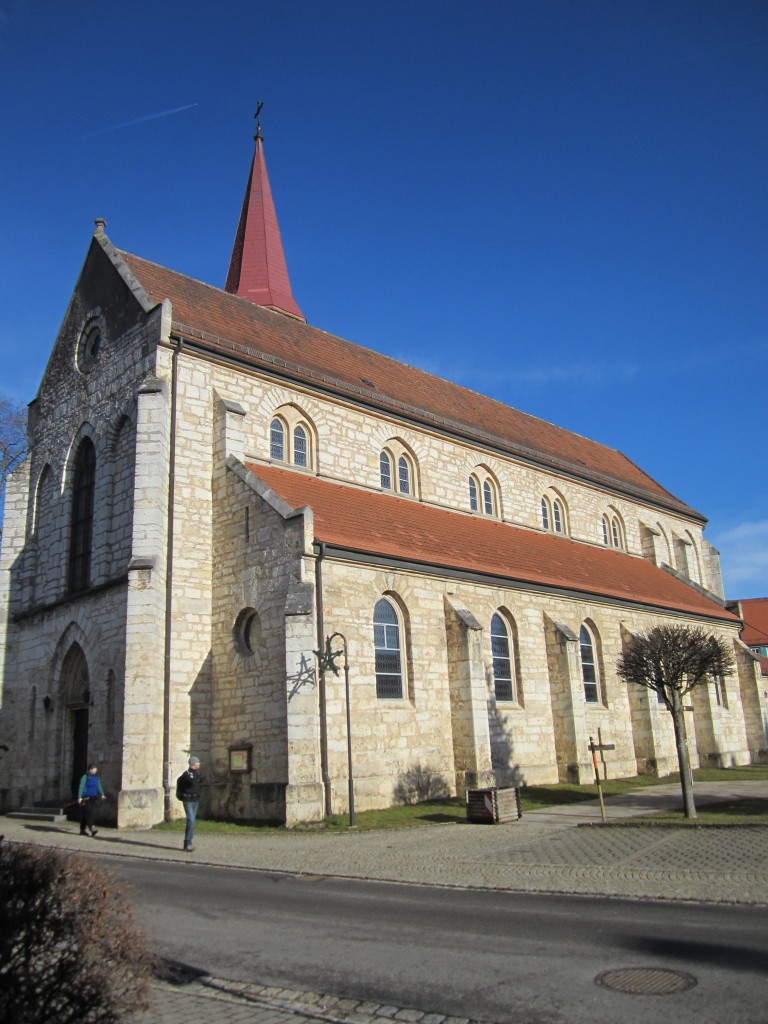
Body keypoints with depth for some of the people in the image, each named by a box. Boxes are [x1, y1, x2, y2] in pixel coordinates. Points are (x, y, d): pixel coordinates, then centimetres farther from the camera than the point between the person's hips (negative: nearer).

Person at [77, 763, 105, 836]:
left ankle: (82, 830, 15)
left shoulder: (96, 777, 12)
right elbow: (81, 787, -8)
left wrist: (102, 795, 4)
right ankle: (91, 828, -22)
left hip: (93, 798, 5)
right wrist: (80, 797, -14)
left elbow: (99, 786, 16)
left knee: (85, 814, 7)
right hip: (85, 798, -5)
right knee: (88, 812, -15)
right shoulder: (85, 777, -5)